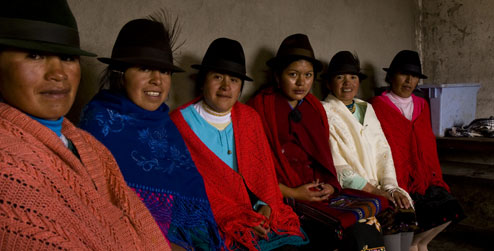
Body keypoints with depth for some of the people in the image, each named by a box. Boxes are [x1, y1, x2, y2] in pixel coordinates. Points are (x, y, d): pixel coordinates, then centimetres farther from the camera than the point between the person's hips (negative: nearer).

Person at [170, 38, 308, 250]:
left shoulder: (249, 117, 11)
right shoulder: (181, 122, -4)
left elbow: (264, 168, 11)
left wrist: (266, 206, -8)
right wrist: (234, 217, -14)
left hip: (260, 215, 5)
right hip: (214, 221, -4)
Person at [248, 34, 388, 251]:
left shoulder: (315, 108, 16)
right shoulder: (261, 107, -2)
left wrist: (330, 185, 0)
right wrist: (292, 193, -13)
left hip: (321, 191, 6)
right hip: (285, 199, -6)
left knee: (373, 206, -17)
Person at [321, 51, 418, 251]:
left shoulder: (366, 109, 18)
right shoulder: (325, 113, -3)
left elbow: (383, 151, 11)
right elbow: (337, 167, -11)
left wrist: (391, 187, -5)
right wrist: (376, 191, -14)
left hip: (376, 187, 6)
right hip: (344, 191, -5)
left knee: (406, 212, -19)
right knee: (390, 218, -24)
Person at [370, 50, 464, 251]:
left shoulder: (422, 106, 17)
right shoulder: (379, 106, -4)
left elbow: (429, 144, 17)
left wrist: (436, 178, 6)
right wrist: (396, 188, -15)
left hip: (425, 178, 6)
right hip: (398, 180, -6)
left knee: (449, 207, -13)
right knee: (422, 210, -22)